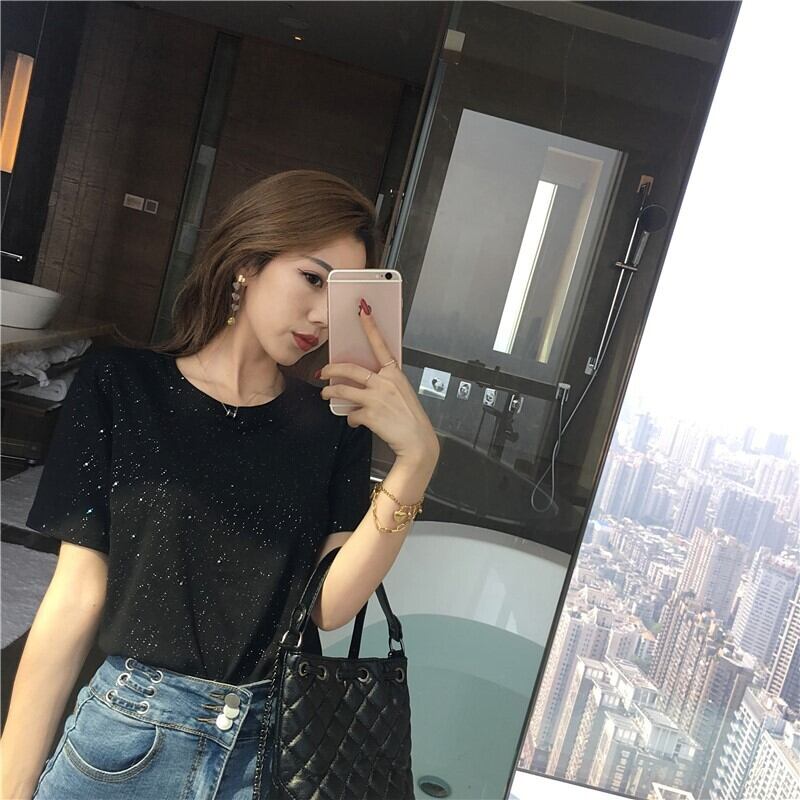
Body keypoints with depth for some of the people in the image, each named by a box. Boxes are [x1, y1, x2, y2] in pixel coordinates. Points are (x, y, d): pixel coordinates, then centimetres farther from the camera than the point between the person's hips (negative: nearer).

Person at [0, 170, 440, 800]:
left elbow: (329, 604, -12)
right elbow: (75, 601, -7)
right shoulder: (122, 386, -8)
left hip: (275, 745, 2)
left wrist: (417, 457, -21)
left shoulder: (335, 423, -3)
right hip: (127, 734, -1)